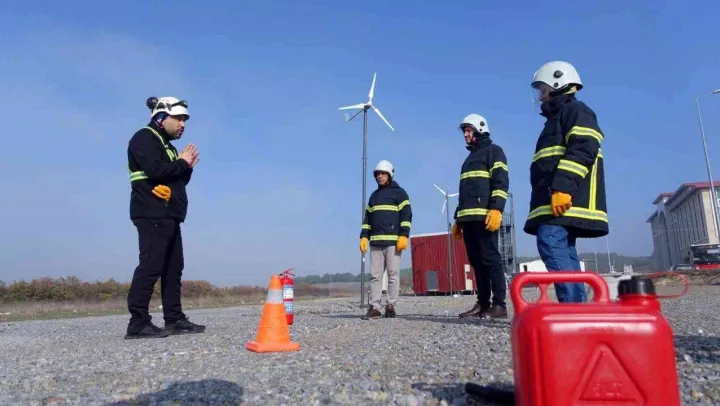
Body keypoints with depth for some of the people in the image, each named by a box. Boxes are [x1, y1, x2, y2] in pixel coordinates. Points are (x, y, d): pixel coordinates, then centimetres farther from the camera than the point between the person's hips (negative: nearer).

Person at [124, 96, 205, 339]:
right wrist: (182, 163, -5)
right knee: (151, 266, -14)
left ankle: (174, 319, 12)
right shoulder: (144, 138, -3)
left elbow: (176, 180, 25)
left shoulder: (166, 145, 25)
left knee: (173, 267, 7)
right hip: (152, 216, -10)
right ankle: (138, 323, -12)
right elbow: (155, 170, -20)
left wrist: (187, 168, 7)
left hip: (168, 217, 10)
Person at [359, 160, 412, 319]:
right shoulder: (374, 196, 21)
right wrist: (364, 237, 7)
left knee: (393, 275, -2)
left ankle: (391, 306, 5)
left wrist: (403, 236, -14)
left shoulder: (399, 193, 6)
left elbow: (406, 215, -3)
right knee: (375, 275, 1)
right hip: (376, 242, 5)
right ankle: (375, 307, 2)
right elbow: (367, 218, 19)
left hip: (393, 241, -5)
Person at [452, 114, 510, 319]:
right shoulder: (469, 159, 30)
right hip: (468, 218, 8)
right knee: (476, 261, 5)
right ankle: (482, 304, 8)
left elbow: (501, 181, -9)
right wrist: (458, 219, 22)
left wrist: (496, 209, -22)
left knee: (490, 258, -11)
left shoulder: (493, 151, 6)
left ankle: (499, 304, -9)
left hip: (485, 216, -8)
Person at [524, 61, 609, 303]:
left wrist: (563, 187, -26)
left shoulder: (575, 110, 3)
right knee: (564, 252, 6)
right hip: (556, 201, 10)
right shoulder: (558, 118, 33)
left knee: (550, 244, -22)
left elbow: (582, 150, -16)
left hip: (566, 199, -10)